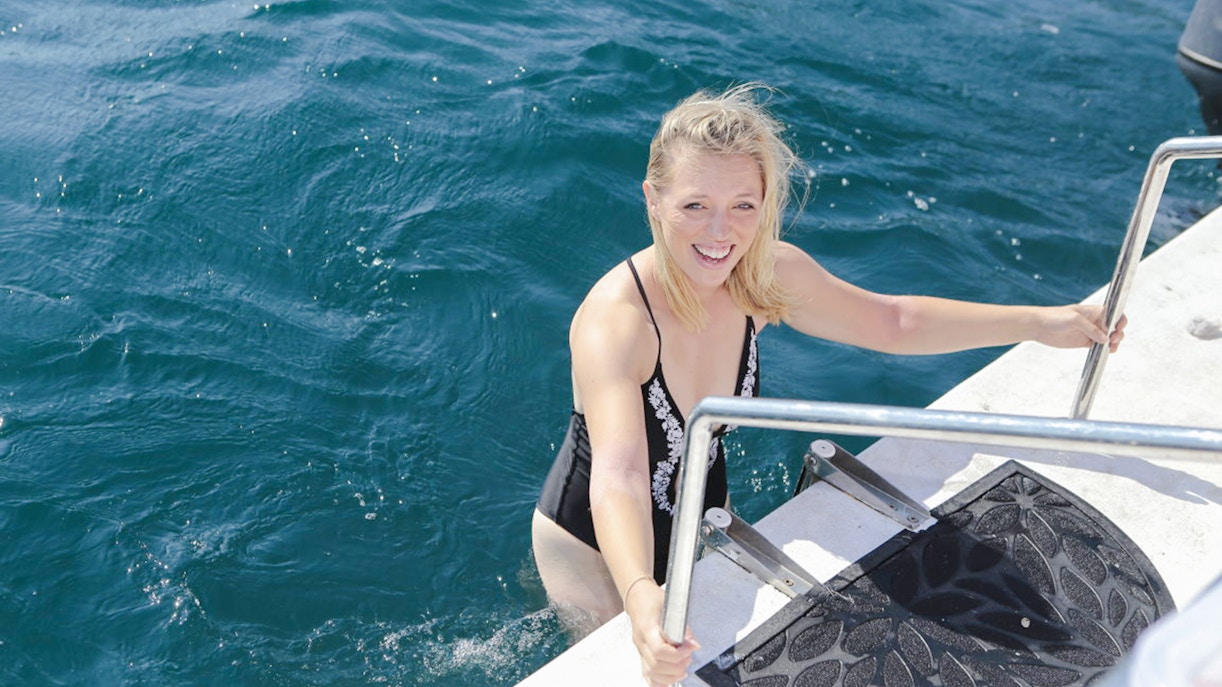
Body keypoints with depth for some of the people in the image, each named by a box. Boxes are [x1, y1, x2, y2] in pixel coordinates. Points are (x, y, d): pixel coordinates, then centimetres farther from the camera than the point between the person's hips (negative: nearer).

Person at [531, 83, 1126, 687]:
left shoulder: (765, 276, -19)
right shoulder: (613, 319, -37)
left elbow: (891, 323, -5)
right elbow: (618, 479, -48)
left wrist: (1040, 323, -10)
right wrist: (643, 602, -66)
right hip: (594, 543, -5)